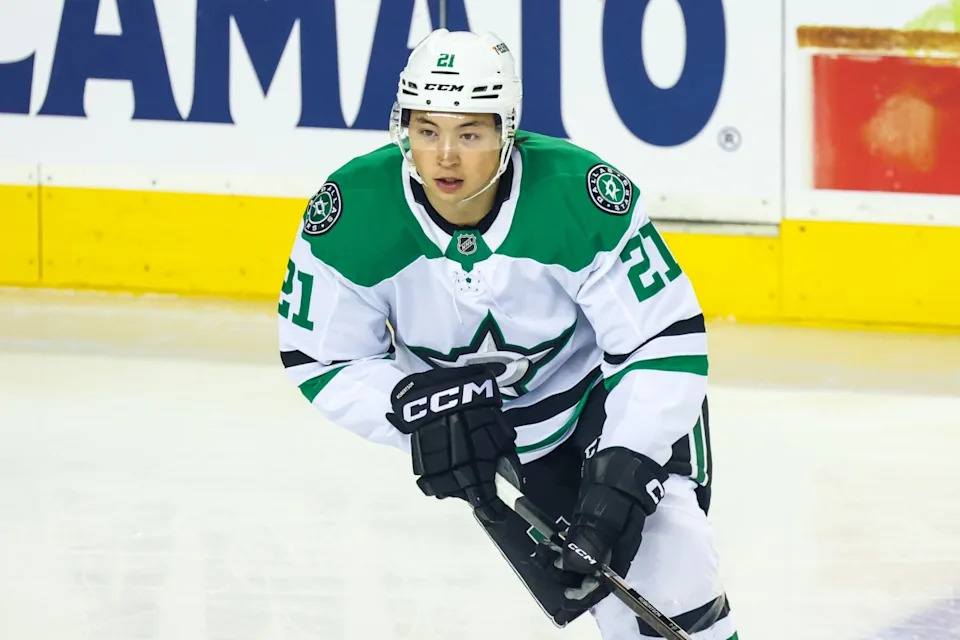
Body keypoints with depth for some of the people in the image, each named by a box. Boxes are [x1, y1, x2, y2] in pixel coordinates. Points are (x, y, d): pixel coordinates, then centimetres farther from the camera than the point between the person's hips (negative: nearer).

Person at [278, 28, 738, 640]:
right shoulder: (349, 216, -24)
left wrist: (625, 471, -31)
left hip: (608, 390, -2)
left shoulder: (582, 196, -31)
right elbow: (322, 362, -11)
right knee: (594, 583, -10)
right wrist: (415, 405, -28)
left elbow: (665, 341, -24)